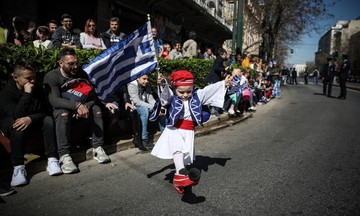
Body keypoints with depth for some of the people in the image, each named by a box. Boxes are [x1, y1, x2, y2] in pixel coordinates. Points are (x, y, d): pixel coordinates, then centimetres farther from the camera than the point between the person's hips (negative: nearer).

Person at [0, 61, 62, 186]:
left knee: (48, 120, -27)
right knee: (18, 127, -37)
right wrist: (27, 94, -35)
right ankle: (18, 168, -36)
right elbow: (16, 115, -33)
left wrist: (31, 118, -33)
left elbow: (45, 111, -12)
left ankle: (52, 160, -31)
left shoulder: (38, 88, -8)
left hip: (33, 121, 3)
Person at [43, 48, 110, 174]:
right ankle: (64, 156, -39)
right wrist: (77, 105, -43)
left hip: (80, 108, 4)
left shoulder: (81, 74, -2)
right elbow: (54, 100, -28)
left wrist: (85, 107, -28)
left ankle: (97, 148, -22)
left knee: (96, 109, -22)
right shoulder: (51, 77, -15)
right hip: (61, 109, -3)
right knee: (63, 113, -36)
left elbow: (93, 96, -6)